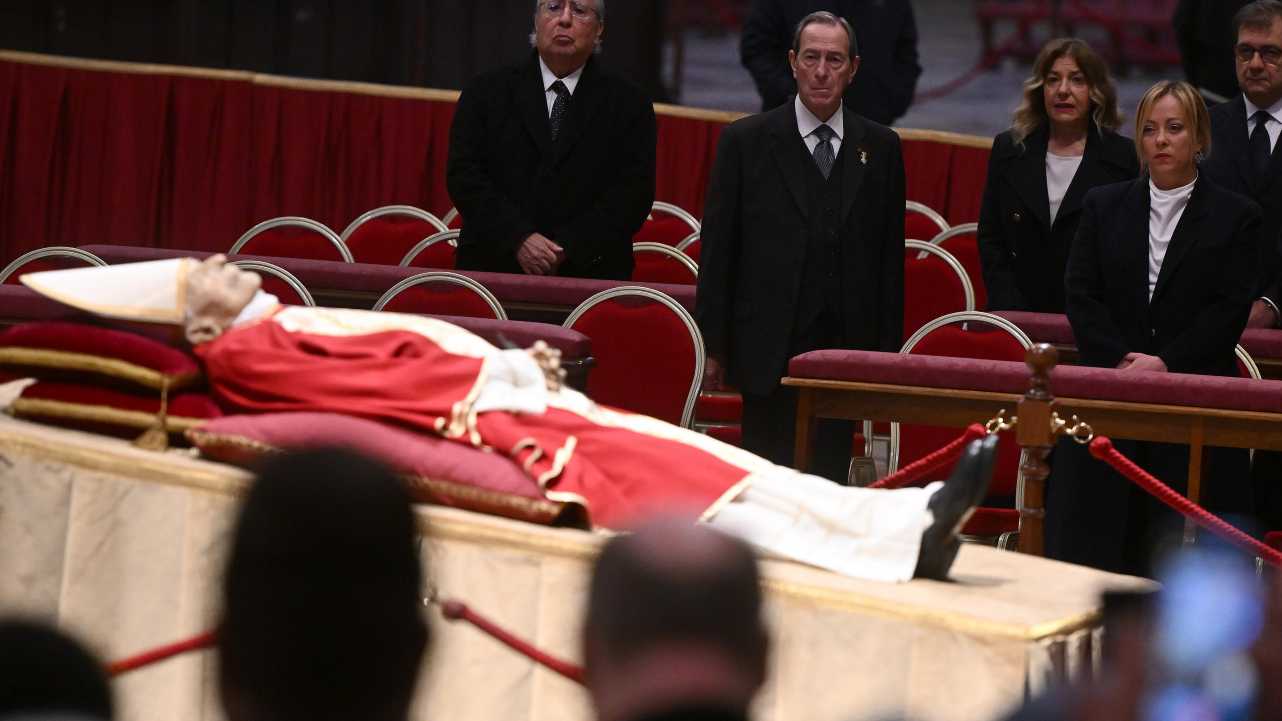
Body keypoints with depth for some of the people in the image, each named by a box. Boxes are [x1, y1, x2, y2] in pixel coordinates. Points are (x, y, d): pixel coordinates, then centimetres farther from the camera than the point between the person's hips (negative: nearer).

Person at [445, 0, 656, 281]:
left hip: (591, 273, 0)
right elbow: (464, 175, -1)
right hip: (493, 268, 1)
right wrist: (518, 239, -15)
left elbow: (633, 193, -4)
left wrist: (568, 247, -16)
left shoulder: (630, 104, 5)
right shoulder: (486, 92, 8)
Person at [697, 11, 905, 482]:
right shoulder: (746, 141, 3)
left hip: (845, 348, 2)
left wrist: (888, 350, 6)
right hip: (770, 349, -2)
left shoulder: (880, 147, 9)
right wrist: (715, 345, -1)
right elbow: (718, 249, 3)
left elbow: (891, 254, 10)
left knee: (830, 476, 2)